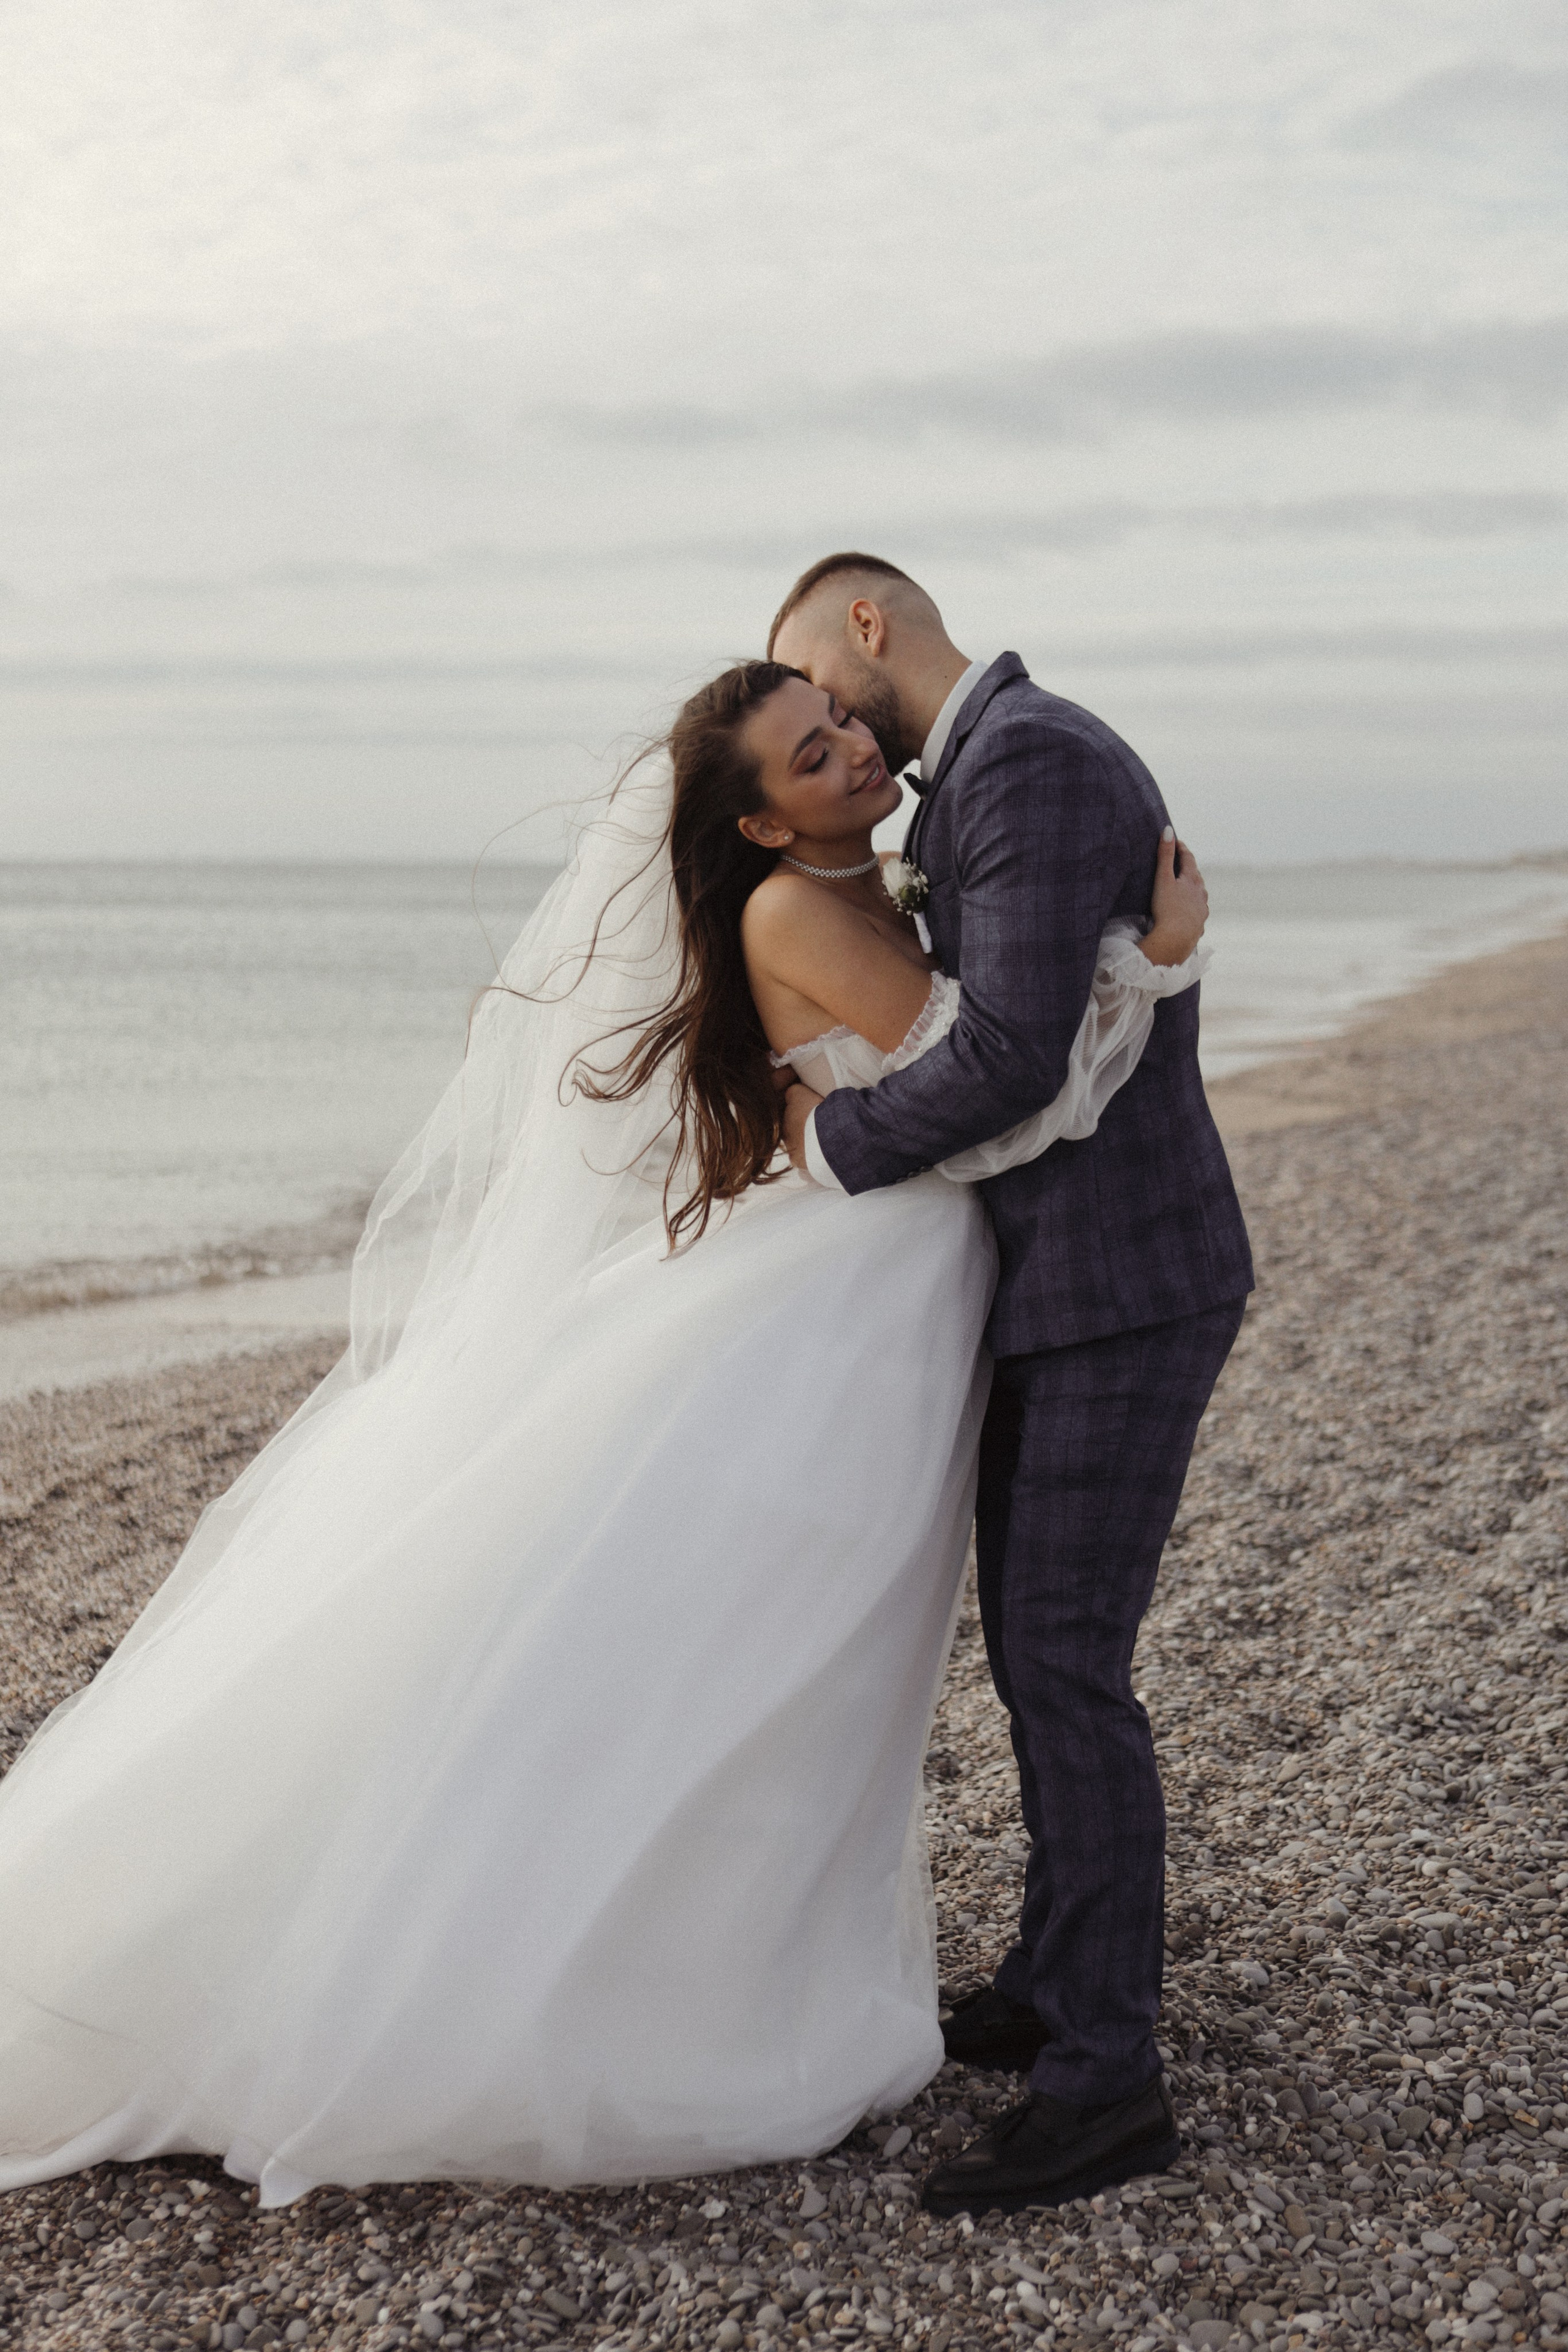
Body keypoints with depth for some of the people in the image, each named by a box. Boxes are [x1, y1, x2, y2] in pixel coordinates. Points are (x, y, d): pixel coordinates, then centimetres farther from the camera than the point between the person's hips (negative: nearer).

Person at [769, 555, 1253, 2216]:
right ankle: (1052, 1987, 27)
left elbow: (1013, 1052, -26)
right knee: (1036, 1647, 15)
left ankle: (1104, 2073, 0)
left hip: (1121, 1290, -10)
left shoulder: (1032, 760, -18)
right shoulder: (997, 774, 16)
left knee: (1064, 1665, -9)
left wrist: (834, 1147, -11)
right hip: (1051, 1281, 10)